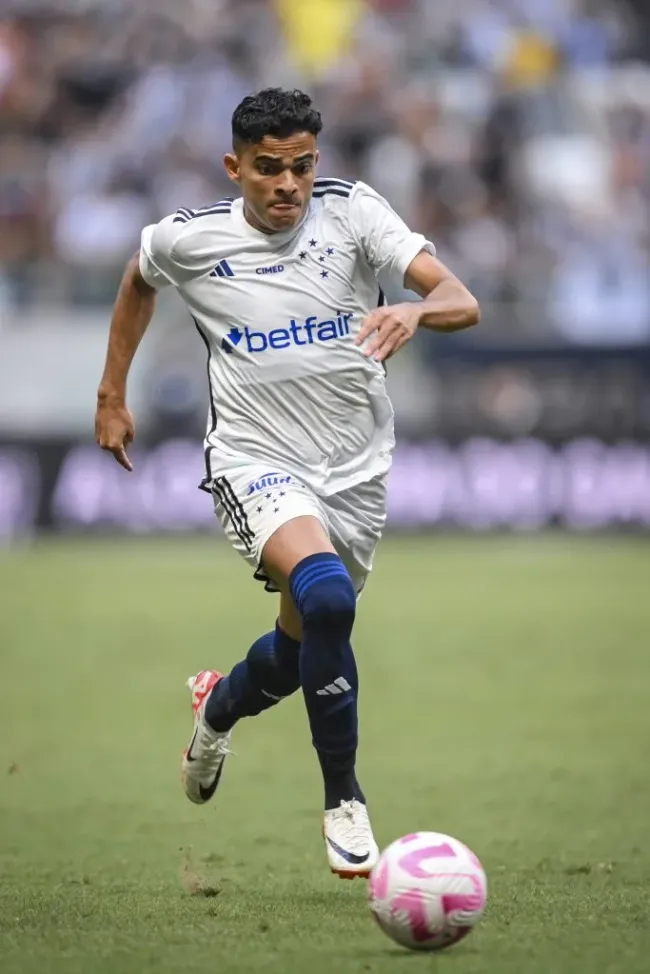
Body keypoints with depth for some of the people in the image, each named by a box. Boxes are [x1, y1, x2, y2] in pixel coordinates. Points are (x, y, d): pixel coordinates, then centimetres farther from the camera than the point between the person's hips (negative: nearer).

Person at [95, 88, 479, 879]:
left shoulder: (350, 212, -9)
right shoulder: (188, 239, -7)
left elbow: (462, 302, -18)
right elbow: (138, 281, 19)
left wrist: (414, 312, -41)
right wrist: (111, 396, 20)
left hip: (355, 471, 3)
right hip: (256, 464, -3)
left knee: (300, 647, 17)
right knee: (325, 596, -31)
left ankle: (220, 705, 55)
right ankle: (343, 801, -16)